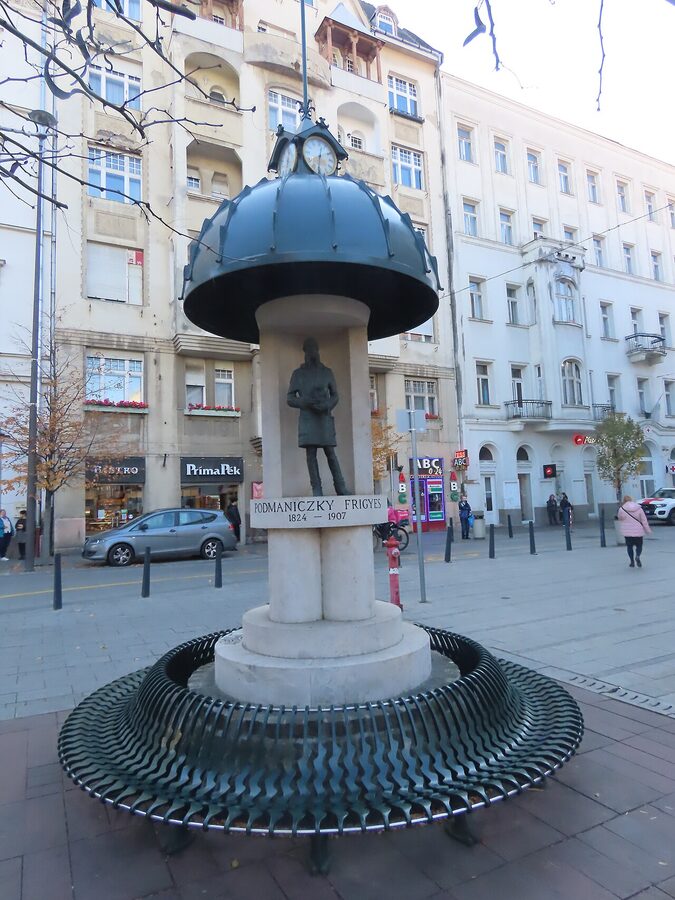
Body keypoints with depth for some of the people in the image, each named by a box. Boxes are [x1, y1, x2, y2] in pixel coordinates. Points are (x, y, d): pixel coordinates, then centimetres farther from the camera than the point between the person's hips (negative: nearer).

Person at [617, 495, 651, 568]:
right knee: (639, 546, 12)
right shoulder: (639, 508, -4)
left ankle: (632, 562, 10)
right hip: (638, 531, 1)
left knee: (629, 546, 12)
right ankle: (637, 556, -16)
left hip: (627, 532, -1)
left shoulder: (622, 509, -9)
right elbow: (644, 520, -1)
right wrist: (648, 530, 7)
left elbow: (620, 518, 6)